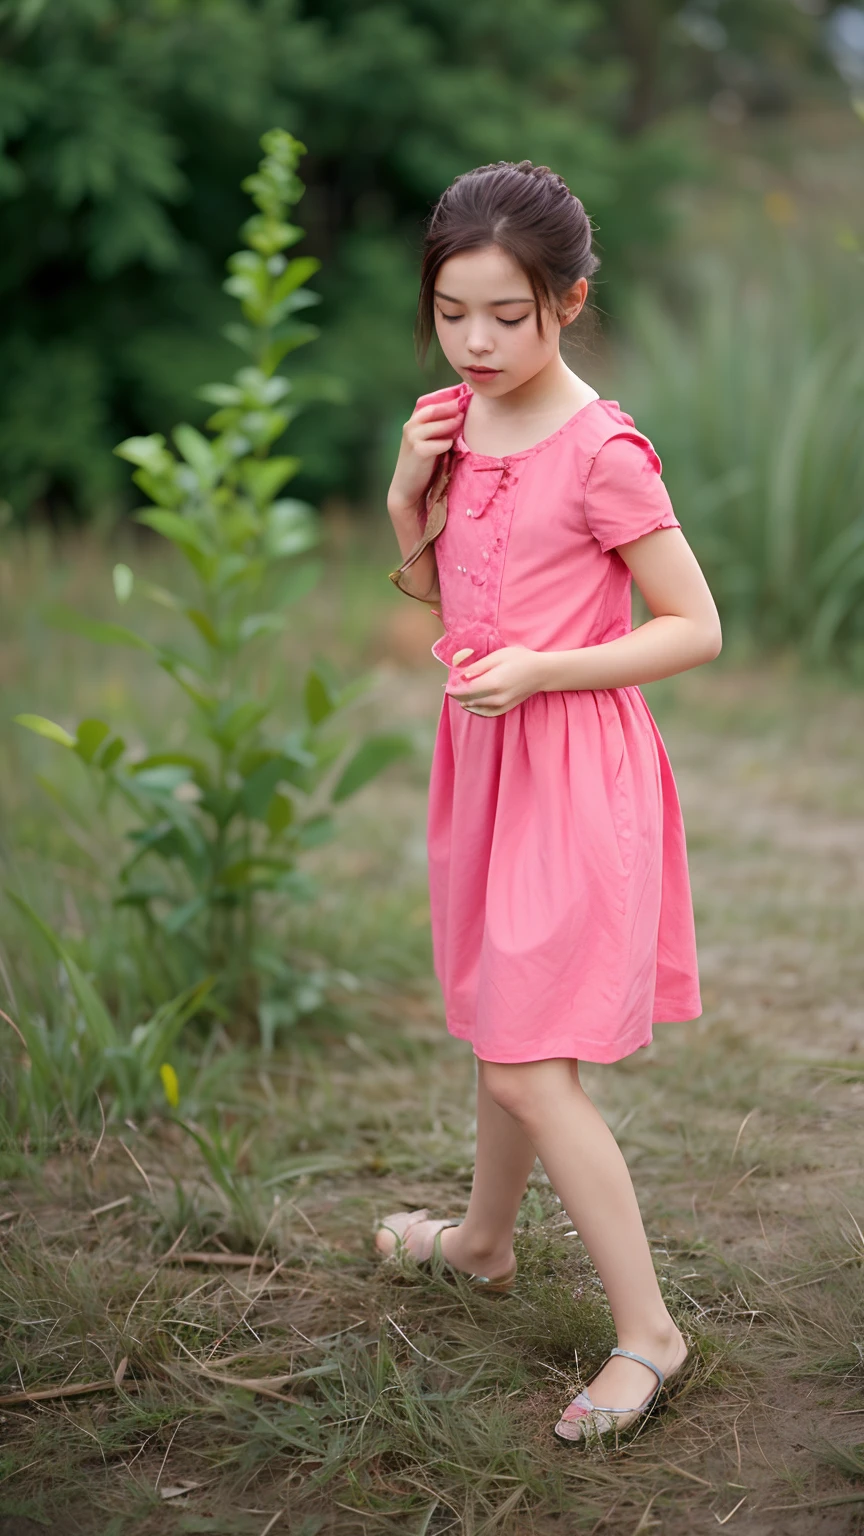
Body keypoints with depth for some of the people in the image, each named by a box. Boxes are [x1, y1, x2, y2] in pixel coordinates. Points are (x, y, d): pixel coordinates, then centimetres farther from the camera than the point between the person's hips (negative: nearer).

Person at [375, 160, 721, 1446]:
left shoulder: (601, 451, -18)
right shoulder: (452, 423, 4)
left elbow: (696, 629, -15)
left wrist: (541, 668, -23)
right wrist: (407, 500, -4)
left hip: (573, 770, -7)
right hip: (485, 759, 7)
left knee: (530, 1067, -8)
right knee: (503, 1031, 23)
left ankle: (647, 1330, 4)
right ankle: (485, 1238, 44)